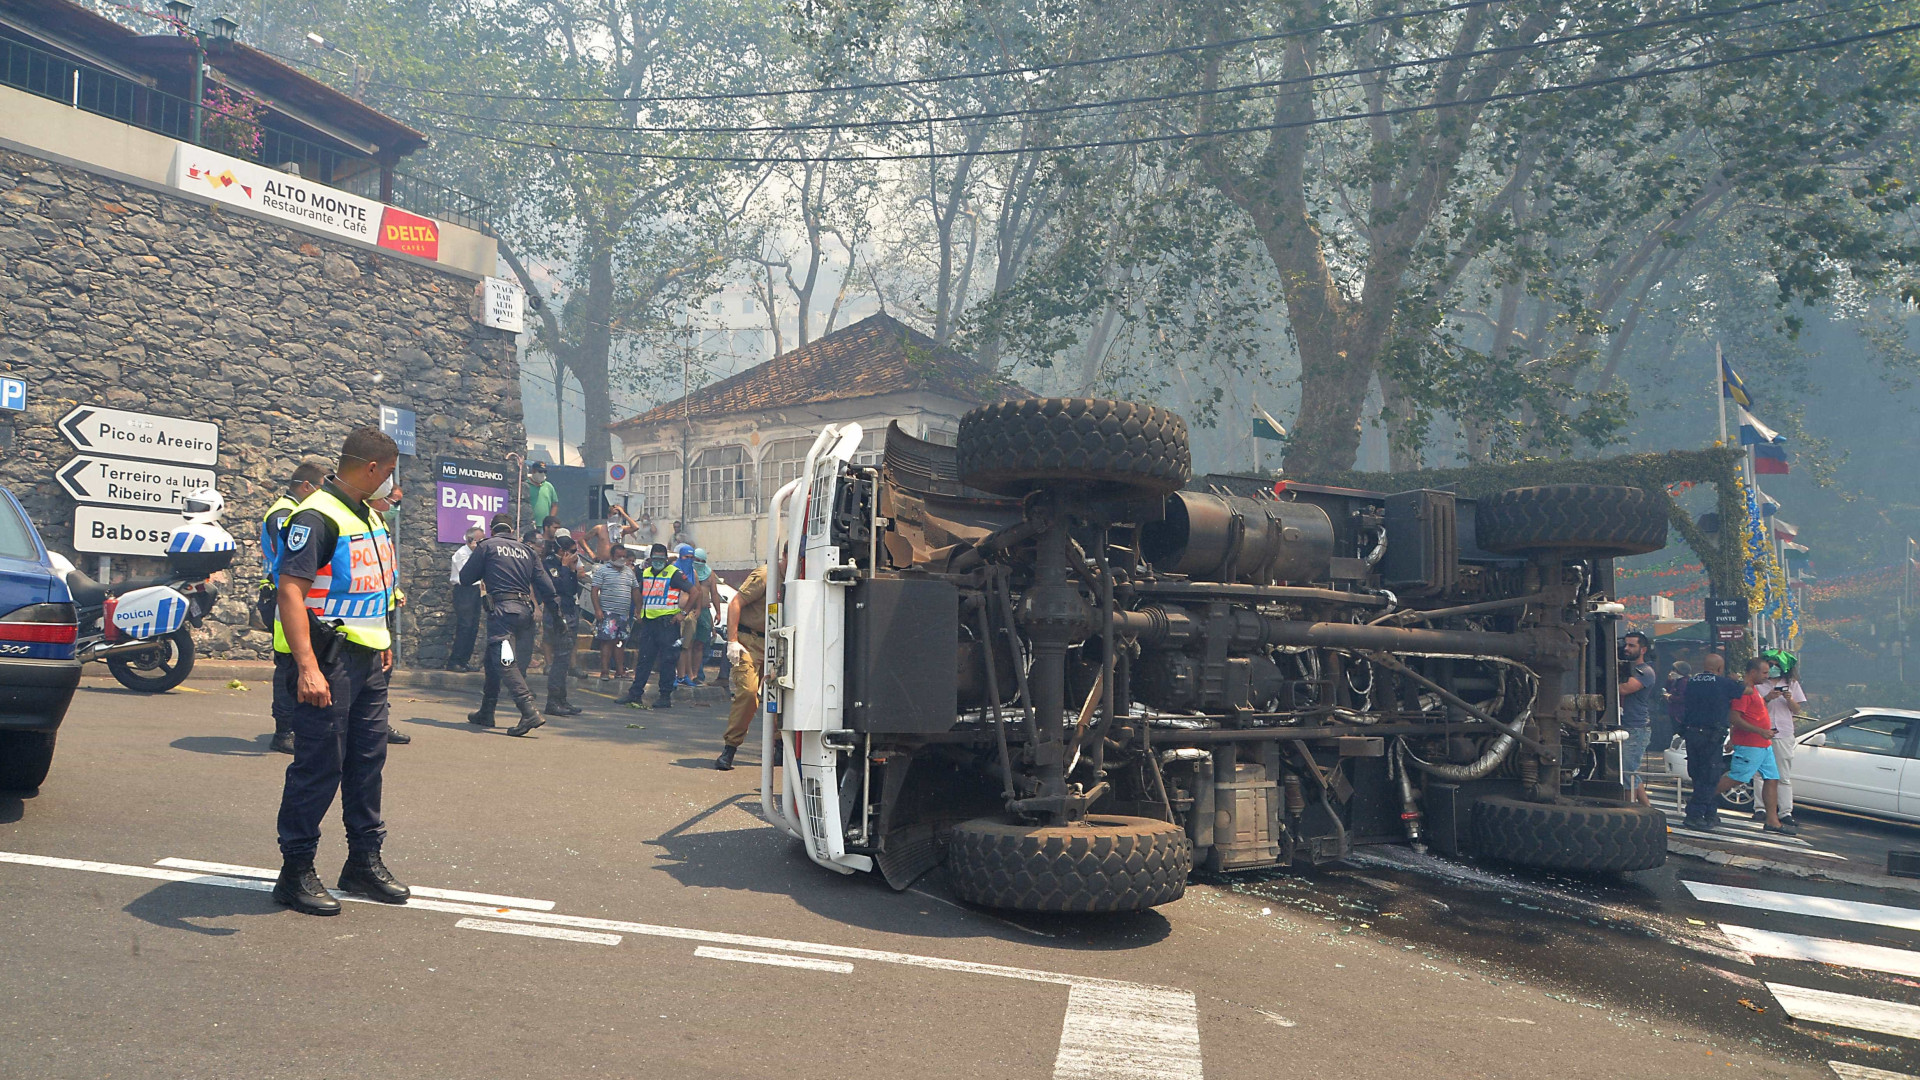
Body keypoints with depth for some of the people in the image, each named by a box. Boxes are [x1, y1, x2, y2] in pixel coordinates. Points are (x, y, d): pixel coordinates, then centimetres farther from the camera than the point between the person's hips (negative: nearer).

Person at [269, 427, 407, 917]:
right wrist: (307, 668, -31)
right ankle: (296, 872, 9)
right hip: (327, 659, -9)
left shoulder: (371, 516, 15)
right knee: (318, 766, -3)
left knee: (367, 761, 14)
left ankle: (364, 862, 25)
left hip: (367, 658, 9)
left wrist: (383, 643, 24)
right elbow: (291, 591, -23)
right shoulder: (317, 517, -16)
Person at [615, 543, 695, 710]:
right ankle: (635, 693, 15)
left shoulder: (674, 573, -6)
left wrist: (683, 612, -10)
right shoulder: (645, 573, 14)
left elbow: (693, 592, -8)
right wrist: (640, 611, 18)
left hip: (667, 622, -6)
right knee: (644, 658, 10)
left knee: (667, 660, -2)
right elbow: (639, 593, 30)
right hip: (648, 621, 6)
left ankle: (665, 696, 3)